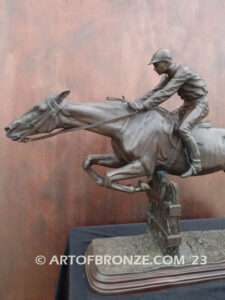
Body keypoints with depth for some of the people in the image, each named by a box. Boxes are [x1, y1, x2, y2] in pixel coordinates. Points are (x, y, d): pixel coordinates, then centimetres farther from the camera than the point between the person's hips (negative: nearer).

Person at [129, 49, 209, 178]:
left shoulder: (183, 71, -24)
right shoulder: (169, 75, 4)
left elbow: (165, 93, -33)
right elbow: (156, 91, 2)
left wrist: (143, 106, -37)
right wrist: (137, 102, -9)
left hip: (199, 105, -9)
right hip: (188, 105, 10)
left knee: (183, 129, -28)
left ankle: (196, 164, -19)